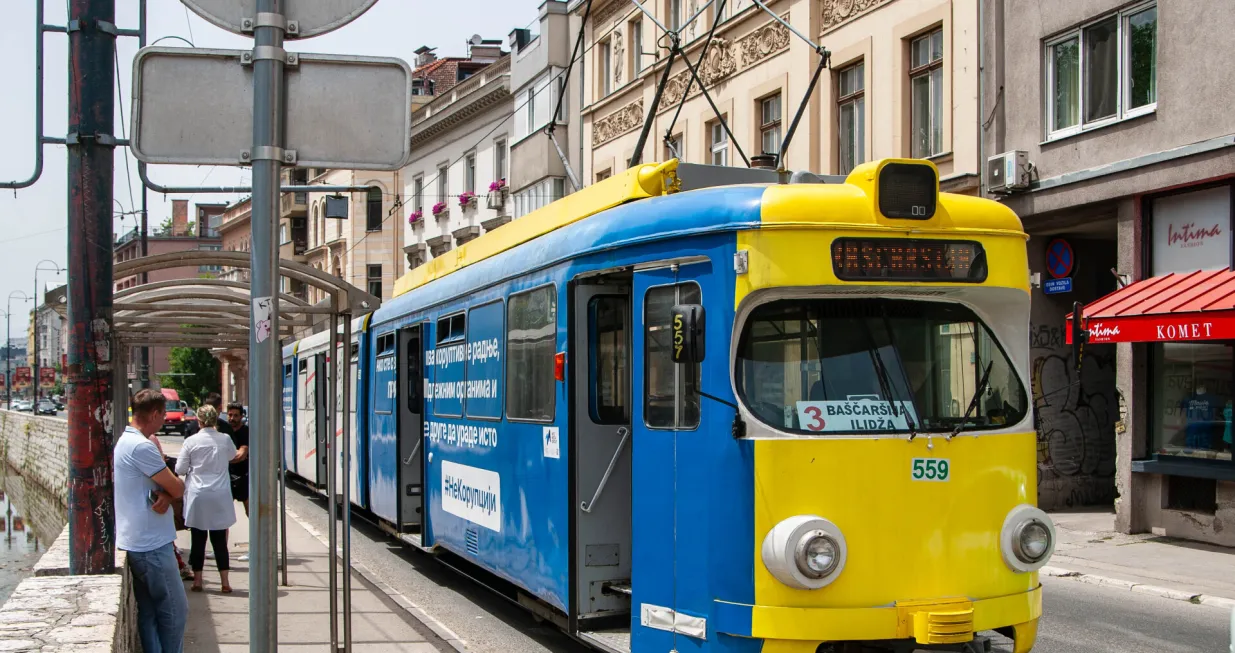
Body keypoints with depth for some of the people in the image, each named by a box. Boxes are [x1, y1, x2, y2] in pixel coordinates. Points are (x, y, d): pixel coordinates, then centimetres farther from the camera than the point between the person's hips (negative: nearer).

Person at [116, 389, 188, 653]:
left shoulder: (123, 441, 14)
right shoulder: (142, 447, -19)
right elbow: (177, 489, -16)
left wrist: (164, 495, -9)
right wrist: (168, 493, 5)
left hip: (135, 542, 10)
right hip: (152, 545, -10)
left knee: (148, 611, 11)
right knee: (174, 611, 0)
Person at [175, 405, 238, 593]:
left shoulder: (191, 441, -8)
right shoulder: (225, 440, -2)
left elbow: (180, 469, -2)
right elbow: (232, 455, 20)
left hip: (197, 495, -1)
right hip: (220, 496, 1)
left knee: (198, 539, 8)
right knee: (220, 540, 6)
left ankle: (197, 580, 14)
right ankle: (224, 582, 6)